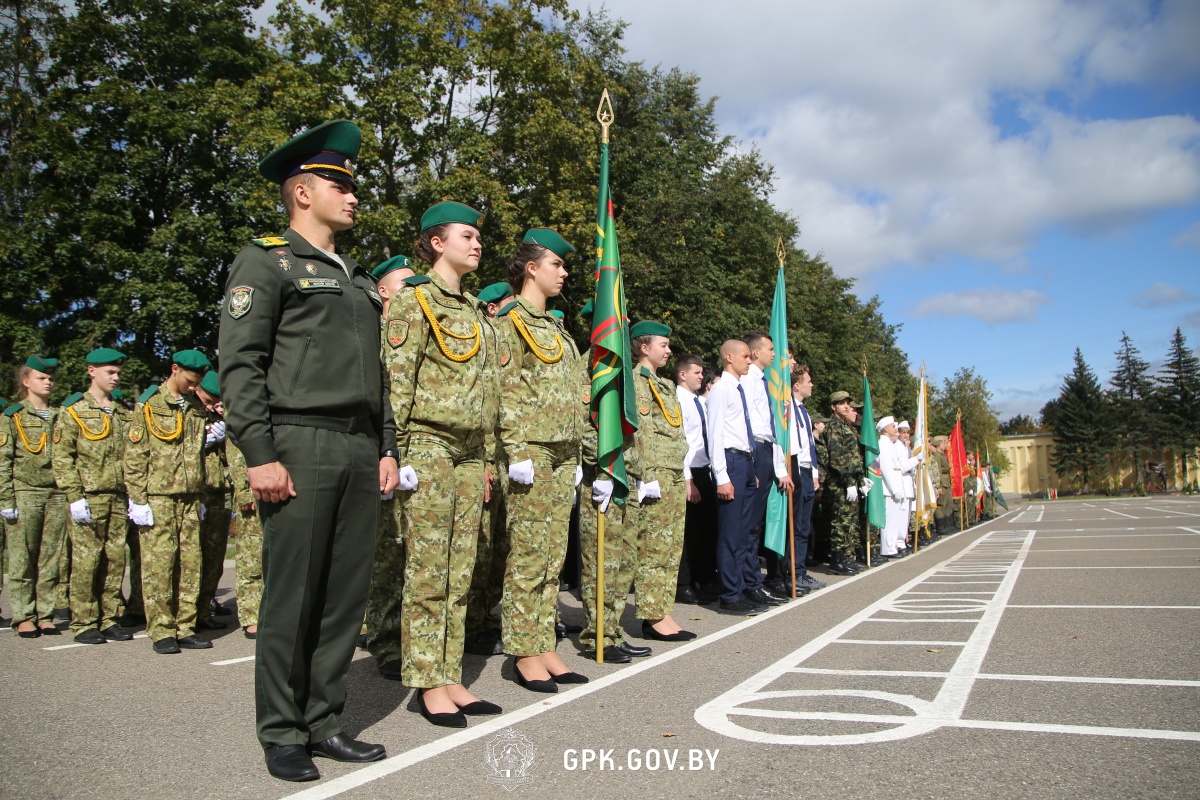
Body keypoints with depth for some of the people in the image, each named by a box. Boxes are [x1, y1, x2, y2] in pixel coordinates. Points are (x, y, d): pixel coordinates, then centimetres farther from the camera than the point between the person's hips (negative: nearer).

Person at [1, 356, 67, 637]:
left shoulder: (59, 416, 15)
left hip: (57, 496, 4)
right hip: (25, 495, -3)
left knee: (52, 560, 4)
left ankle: (46, 616, 11)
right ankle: (24, 618, 8)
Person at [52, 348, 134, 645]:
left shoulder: (122, 414, 16)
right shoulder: (73, 410, 1)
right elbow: (62, 458, -5)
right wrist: (75, 497, -12)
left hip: (119, 499, 5)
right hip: (89, 498, -5)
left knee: (116, 560, 5)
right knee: (86, 562, -2)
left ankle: (110, 620, 14)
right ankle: (84, 624, 6)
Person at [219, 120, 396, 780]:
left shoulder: (358, 279, 23)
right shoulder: (266, 260, 2)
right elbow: (240, 363, -8)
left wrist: (385, 448, 13)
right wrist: (259, 454, -16)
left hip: (359, 451, 7)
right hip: (300, 446, -6)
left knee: (347, 593, 8)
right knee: (292, 597, -1)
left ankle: (324, 722, 20)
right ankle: (282, 734, 13)